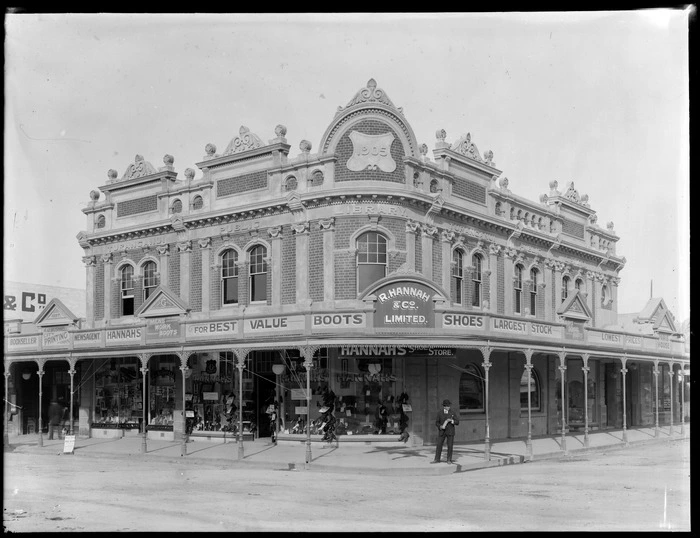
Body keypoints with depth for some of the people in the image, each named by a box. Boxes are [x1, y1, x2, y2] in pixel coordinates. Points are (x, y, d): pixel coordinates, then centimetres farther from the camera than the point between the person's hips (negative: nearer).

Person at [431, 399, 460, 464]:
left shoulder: (453, 413, 1)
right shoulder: (439, 413, 3)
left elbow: (457, 422, -1)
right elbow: (437, 422, 4)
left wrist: (451, 421, -19)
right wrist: (440, 426, -16)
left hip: (450, 432, -1)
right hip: (442, 431, 1)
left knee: (450, 446, -1)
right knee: (439, 445, -2)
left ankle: (449, 460, 7)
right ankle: (437, 459, 2)